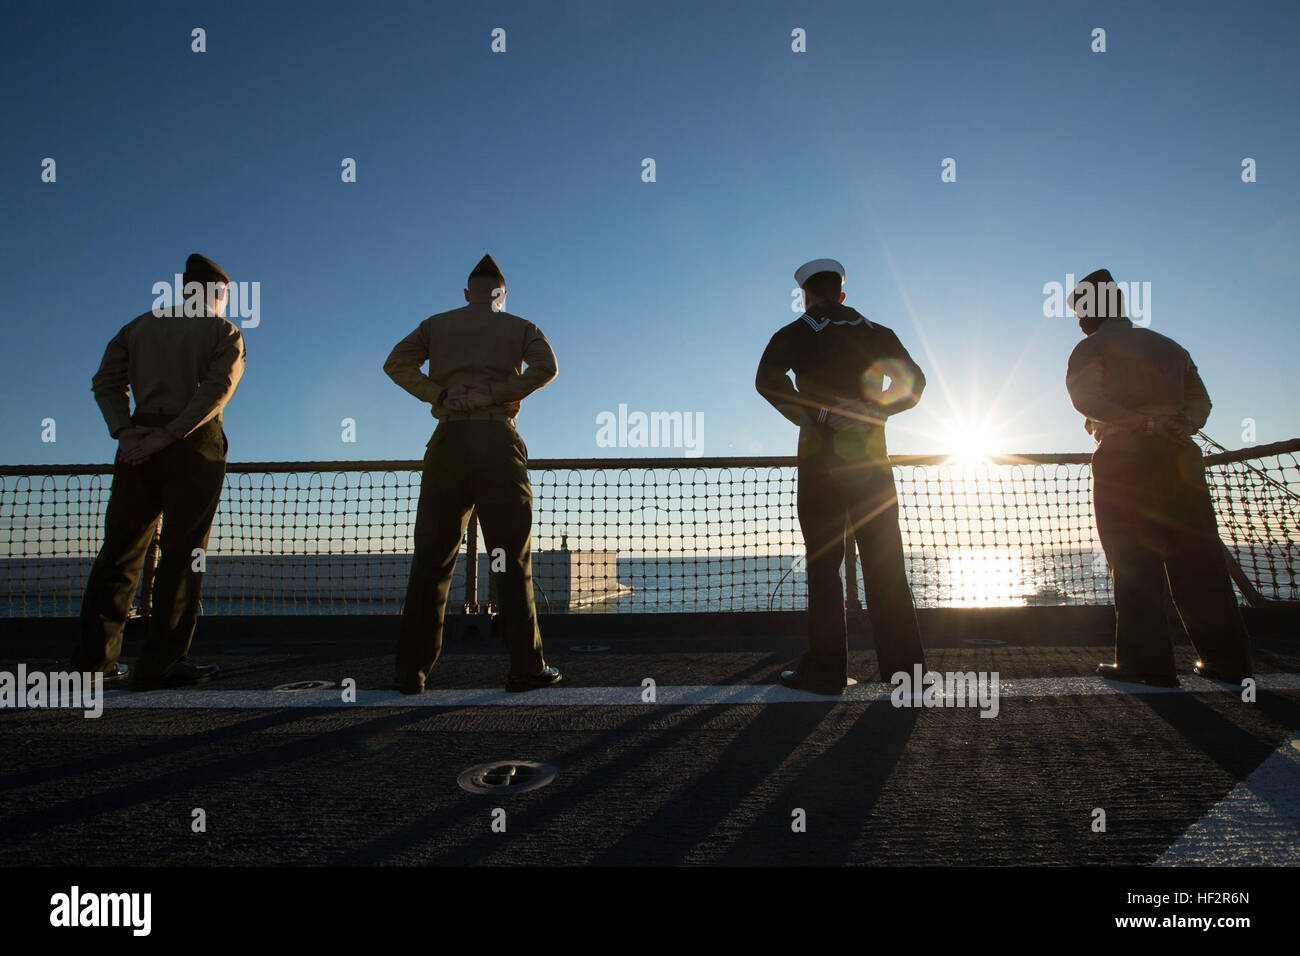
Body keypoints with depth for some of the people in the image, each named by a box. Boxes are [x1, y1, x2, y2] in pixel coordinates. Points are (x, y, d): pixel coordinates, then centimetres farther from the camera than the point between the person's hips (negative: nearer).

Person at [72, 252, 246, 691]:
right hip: (196, 445, -5)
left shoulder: (140, 325, 17)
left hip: (138, 445, 5)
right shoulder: (223, 332, 3)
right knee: (183, 552, -3)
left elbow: (106, 380, 6)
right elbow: (217, 389, -13)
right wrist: (167, 436, -15)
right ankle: (160, 663, -4)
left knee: (121, 547, 10)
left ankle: (94, 655, 13)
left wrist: (123, 432, -4)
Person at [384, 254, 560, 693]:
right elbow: (546, 366, -7)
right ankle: (526, 666, 0)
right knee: (512, 556, 0)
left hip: (448, 440, 2)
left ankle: (412, 670, 4)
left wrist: (440, 395, -2)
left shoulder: (437, 324, 18)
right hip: (498, 440, -2)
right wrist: (496, 394, -7)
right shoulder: (520, 327, 13)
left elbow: (397, 363, 3)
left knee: (431, 558, 4)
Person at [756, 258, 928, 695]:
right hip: (872, 458, 4)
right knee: (884, 562, 7)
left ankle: (825, 669, 1)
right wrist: (871, 410, -2)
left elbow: (768, 379, -13)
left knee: (823, 563, 0)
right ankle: (904, 664, 10)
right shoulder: (876, 333, 16)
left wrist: (813, 414, -9)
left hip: (822, 458, -3)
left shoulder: (795, 334, 5)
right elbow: (913, 380, 5)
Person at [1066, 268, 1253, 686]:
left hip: (1124, 457, -6)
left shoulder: (1094, 346, 2)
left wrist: (1143, 422, -20)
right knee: (1195, 557, 7)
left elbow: (1086, 396, -15)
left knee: (1133, 562, -5)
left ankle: (1146, 661, -5)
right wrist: (1178, 425, 1)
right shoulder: (1169, 346, 22)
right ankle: (1228, 659, 10)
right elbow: (1199, 399, 16)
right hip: (1179, 457, 6)